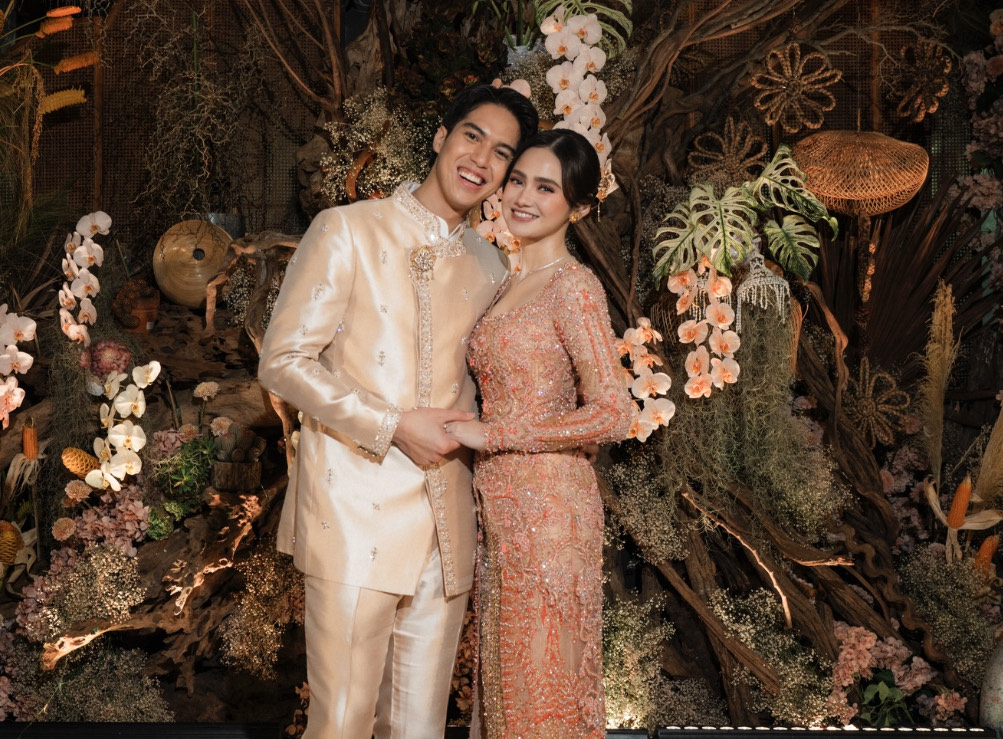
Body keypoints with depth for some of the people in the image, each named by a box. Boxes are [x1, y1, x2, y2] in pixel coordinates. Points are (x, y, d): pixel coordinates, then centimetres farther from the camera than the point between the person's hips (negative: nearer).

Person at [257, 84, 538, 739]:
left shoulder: (490, 267, 15)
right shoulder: (347, 231, 0)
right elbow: (284, 361, -6)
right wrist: (395, 427, -12)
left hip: (445, 531, 5)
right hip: (354, 515, -4)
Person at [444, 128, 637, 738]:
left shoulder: (574, 287, -13)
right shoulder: (511, 284, 13)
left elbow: (613, 413, -21)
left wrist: (490, 434, -17)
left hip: (548, 506, -8)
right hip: (502, 505, 8)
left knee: (543, 682, 3)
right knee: (505, 672, 16)